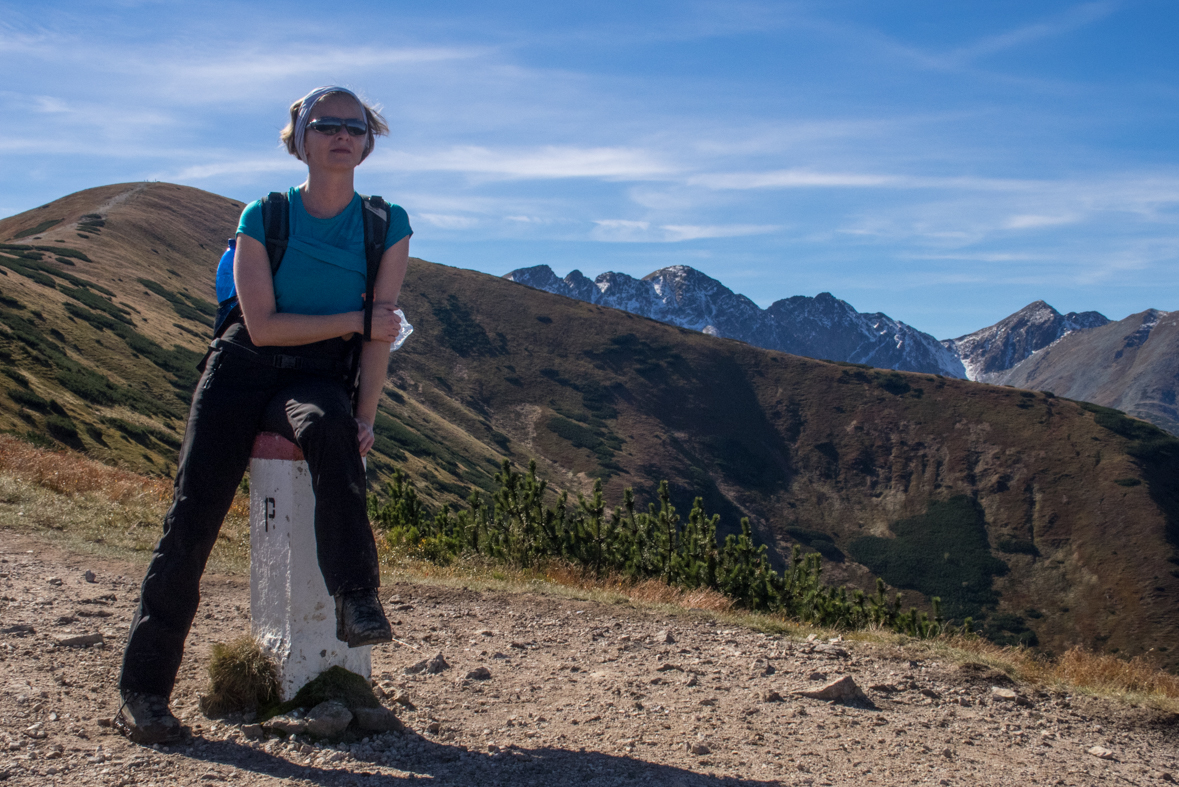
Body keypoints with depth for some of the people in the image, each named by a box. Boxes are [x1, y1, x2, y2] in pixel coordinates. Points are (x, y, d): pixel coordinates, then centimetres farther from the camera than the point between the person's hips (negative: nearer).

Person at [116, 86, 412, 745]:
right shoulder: (263, 218, -1)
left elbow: (380, 332, -4)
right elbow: (263, 325, -10)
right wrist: (355, 319, -12)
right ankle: (144, 688, -4)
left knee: (329, 427, -38)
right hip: (244, 369, 0)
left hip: (318, 379, 0)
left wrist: (365, 416, -14)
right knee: (193, 517, -11)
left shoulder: (388, 227, 1)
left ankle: (358, 600, -36)